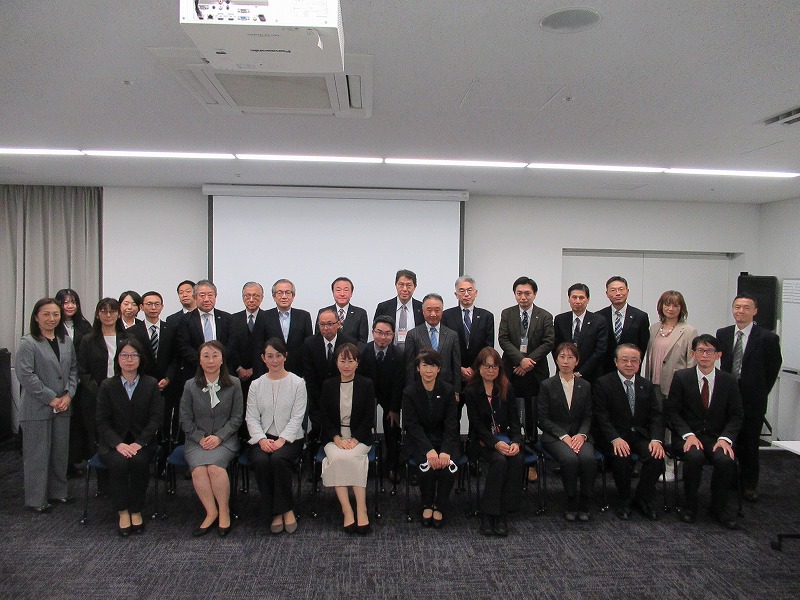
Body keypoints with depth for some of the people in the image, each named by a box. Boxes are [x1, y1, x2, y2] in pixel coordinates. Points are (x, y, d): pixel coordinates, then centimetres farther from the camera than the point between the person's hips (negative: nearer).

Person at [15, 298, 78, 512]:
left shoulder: (66, 341, 9)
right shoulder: (28, 343, -10)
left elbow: (74, 369, 12)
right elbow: (25, 375, -15)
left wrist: (69, 394, -2)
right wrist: (50, 398, -14)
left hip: (63, 406, 6)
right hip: (37, 408, -6)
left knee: (61, 450, 12)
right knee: (38, 453, 2)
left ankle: (58, 491, 27)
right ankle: (37, 499, 15)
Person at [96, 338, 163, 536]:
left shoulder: (151, 384, 3)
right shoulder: (107, 386, 4)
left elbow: (156, 418, -2)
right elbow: (102, 421, -1)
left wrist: (139, 443, -15)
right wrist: (118, 444, -16)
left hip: (142, 442, 0)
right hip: (113, 443, 0)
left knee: (139, 461, -31)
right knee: (118, 463, -31)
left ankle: (136, 511, -12)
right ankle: (123, 512, -13)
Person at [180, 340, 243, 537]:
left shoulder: (234, 384, 2)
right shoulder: (190, 386, 4)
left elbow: (236, 417, 1)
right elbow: (185, 419, 5)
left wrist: (219, 437, -11)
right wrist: (200, 438, -8)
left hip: (225, 439, -1)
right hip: (197, 440, 1)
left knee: (215, 467, -30)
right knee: (198, 469, -28)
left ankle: (224, 511, -9)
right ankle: (211, 512, -9)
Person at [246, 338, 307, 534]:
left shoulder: (297, 383, 2)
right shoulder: (256, 385, 10)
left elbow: (297, 417, -4)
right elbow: (252, 417, 5)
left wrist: (282, 440, -17)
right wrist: (262, 439, -13)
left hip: (290, 437, -2)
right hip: (263, 437, 2)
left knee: (278, 458, -33)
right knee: (260, 461, -30)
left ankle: (286, 509, -15)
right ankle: (275, 512, -15)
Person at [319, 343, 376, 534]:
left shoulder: (366, 384, 2)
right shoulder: (328, 385, 7)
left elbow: (368, 417, 0)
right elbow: (325, 417, 5)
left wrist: (355, 440, -13)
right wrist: (337, 438, -10)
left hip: (359, 436, -1)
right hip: (334, 437, 1)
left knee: (350, 458, -32)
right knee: (338, 458, -30)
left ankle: (361, 509, -26)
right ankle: (347, 511, -27)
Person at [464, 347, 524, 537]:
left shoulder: (507, 388, 5)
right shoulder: (471, 391, -5)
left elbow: (515, 420, 2)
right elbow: (477, 425, -10)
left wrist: (516, 442, -16)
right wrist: (496, 444, -24)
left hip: (504, 436, 3)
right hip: (482, 440, -3)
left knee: (517, 459, -27)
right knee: (499, 460, -31)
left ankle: (502, 513, -21)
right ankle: (487, 514, -22)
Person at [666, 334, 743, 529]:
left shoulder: (729, 381, 4)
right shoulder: (681, 377, -1)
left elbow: (736, 415, 5)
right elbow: (672, 411, -2)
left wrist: (725, 438, -12)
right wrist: (688, 435, -16)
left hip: (717, 436, 2)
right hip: (689, 435, -1)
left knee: (726, 460, -29)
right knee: (694, 457, -33)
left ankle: (719, 506, -3)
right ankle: (689, 504, -8)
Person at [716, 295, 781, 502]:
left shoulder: (767, 337, -8)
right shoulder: (723, 334, 4)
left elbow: (773, 369, 0)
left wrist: (760, 392, 3)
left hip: (753, 400, -3)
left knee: (750, 444, 6)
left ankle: (749, 485, 19)